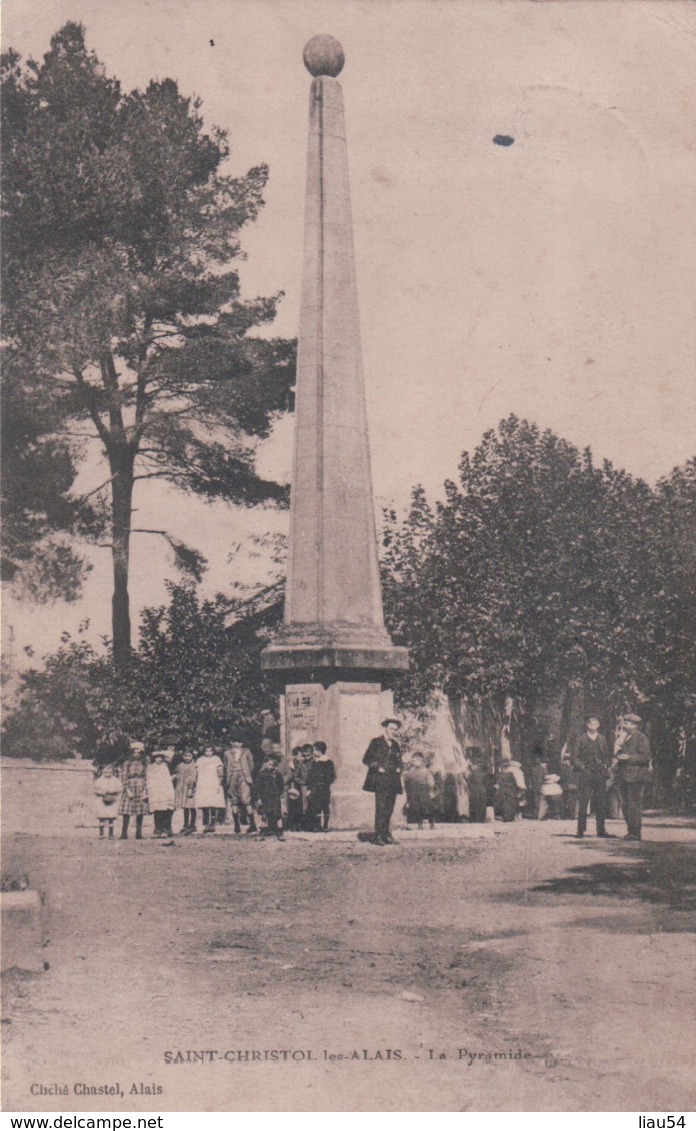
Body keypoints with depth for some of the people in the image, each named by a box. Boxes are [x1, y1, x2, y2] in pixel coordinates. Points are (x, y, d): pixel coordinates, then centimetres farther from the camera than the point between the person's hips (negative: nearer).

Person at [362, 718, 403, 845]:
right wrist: (378, 768, -12)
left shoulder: (395, 745, 20)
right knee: (381, 807, -12)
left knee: (389, 809, 4)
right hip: (380, 781, -6)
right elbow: (366, 759, -4)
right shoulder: (376, 743, 1)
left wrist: (399, 768, 9)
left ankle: (385, 835, 10)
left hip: (393, 781, 6)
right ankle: (378, 836, -11)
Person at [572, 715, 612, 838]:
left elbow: (607, 756, 17)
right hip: (585, 774, -3)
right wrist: (582, 766, -10)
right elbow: (575, 757, 3)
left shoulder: (602, 739, 13)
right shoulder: (581, 739, 4)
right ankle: (580, 831, -3)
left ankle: (601, 830, 11)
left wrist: (606, 766, 0)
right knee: (583, 803, -6)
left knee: (601, 803, 3)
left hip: (600, 774, 3)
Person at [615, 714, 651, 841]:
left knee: (634, 805, -8)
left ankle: (636, 833, -4)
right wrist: (619, 756, 8)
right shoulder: (626, 738, 19)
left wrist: (628, 758, -19)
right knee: (625, 805, 9)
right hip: (624, 776, 9)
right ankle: (630, 830, 17)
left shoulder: (642, 738, -7)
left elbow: (645, 757, -13)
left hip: (635, 777, -9)